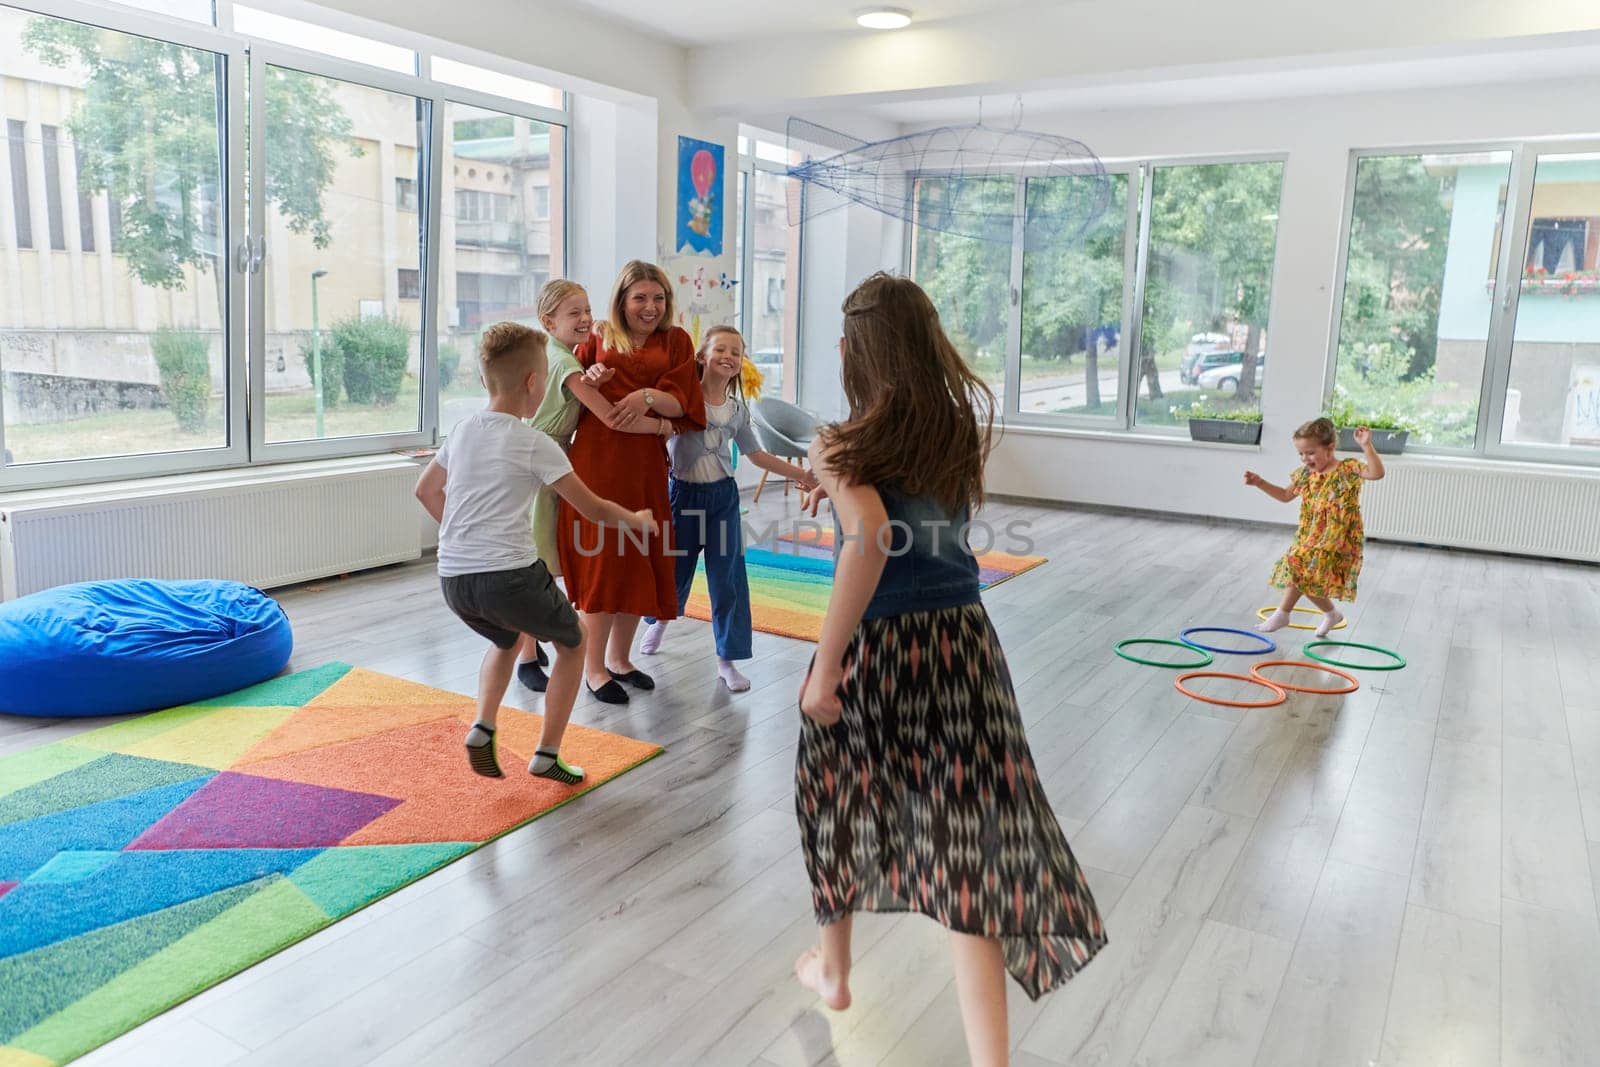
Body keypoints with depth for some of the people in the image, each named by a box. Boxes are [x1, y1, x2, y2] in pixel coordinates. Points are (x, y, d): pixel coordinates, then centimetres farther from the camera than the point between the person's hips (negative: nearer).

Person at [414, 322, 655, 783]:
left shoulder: (463, 430, 11)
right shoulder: (535, 444, -7)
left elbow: (426, 490, 25)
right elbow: (593, 509, -3)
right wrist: (638, 519, 14)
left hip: (453, 577, 6)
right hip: (509, 576, -6)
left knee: (506, 640, 35)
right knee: (572, 644, 19)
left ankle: (482, 727, 15)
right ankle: (547, 754, 17)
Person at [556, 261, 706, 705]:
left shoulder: (676, 342, 11)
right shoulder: (599, 339, 8)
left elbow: (680, 403, 0)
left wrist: (650, 395, -19)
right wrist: (589, 376, -16)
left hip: (646, 467, 3)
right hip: (599, 460, -3)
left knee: (639, 562, 8)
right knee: (603, 560, -3)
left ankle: (620, 658, 24)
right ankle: (593, 667, 8)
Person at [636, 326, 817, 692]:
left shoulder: (737, 409, 4)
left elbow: (756, 454, 13)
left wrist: (799, 474, 9)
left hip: (722, 496, 3)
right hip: (682, 492, -3)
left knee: (728, 578, 1)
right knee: (674, 568, 12)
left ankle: (726, 661, 12)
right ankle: (659, 620, 47)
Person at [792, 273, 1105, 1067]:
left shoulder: (843, 446, -11)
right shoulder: (963, 428, 4)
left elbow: (871, 539, -28)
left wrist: (825, 666, -22)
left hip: (876, 644, -3)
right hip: (962, 638, 3)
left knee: (840, 803, 22)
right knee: (968, 831, 1)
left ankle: (833, 970, 44)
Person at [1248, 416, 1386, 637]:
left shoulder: (1347, 469, -10)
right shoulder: (1304, 473, 9)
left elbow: (1377, 473, -25)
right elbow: (1286, 495, 23)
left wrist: (1366, 446, -35)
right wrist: (1260, 483, 13)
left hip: (1336, 539, -8)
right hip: (1310, 538, 8)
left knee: (1303, 569, -21)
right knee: (1309, 581, 9)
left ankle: (1282, 614, -13)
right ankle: (1331, 614, 33)